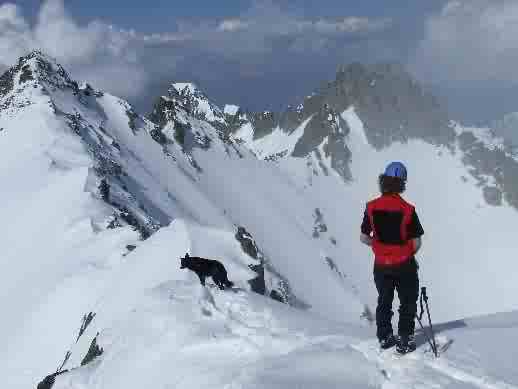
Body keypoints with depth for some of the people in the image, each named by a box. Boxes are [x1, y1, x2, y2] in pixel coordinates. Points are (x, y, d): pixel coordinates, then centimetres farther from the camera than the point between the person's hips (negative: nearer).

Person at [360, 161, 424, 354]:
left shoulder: (371, 207, -10)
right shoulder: (407, 209, -18)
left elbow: (364, 238, -3)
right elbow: (417, 242, -13)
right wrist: (408, 254, 7)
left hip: (381, 265, 3)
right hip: (404, 265, -3)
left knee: (384, 301, 21)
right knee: (408, 303, 14)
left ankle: (384, 337, 30)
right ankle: (405, 341, 16)